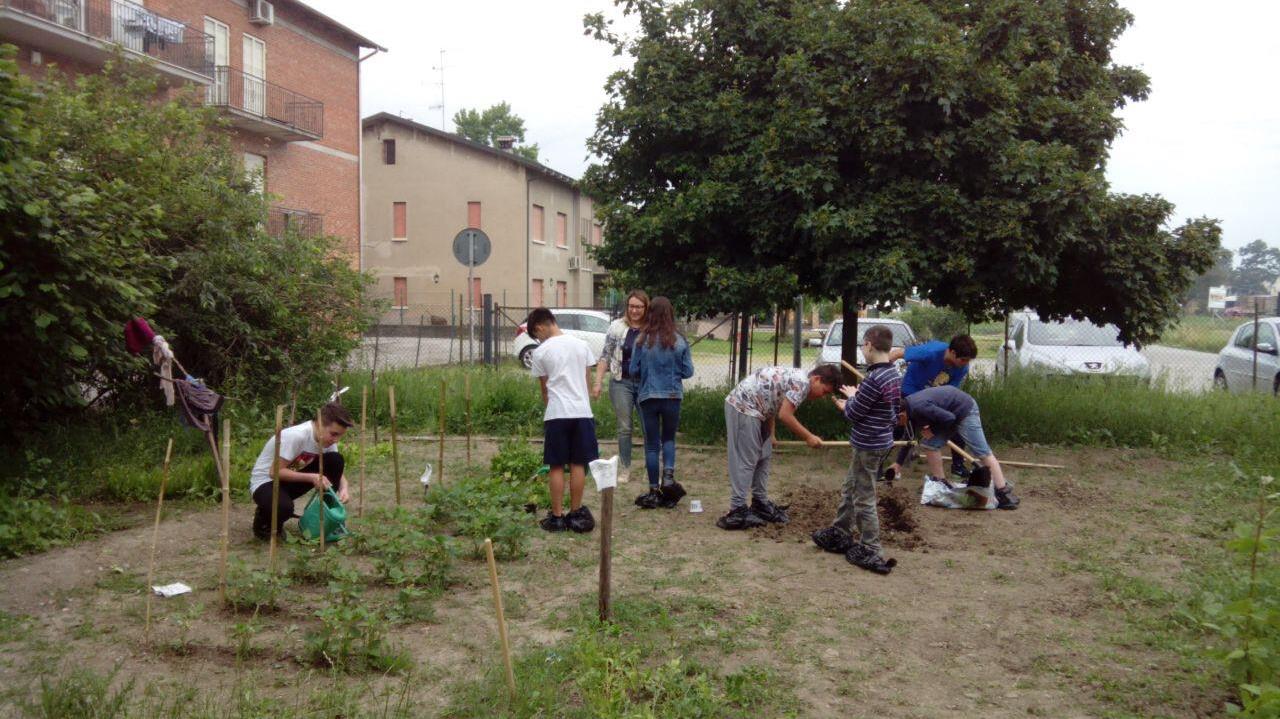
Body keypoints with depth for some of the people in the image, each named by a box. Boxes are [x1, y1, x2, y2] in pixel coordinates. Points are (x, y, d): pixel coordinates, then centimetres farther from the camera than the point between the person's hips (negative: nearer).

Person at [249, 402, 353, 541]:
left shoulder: (327, 438, -9)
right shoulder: (295, 436, -31)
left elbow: (337, 469, -1)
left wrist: (343, 488, -22)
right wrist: (311, 477, -35)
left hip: (290, 479, 7)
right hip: (265, 481, -7)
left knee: (335, 460, -14)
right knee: (284, 508, -40)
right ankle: (264, 521, -1)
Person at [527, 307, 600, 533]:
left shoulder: (541, 352, -3)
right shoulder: (581, 345, 7)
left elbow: (544, 387, 4)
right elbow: (587, 379, 11)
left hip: (557, 414, -3)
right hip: (582, 411, 3)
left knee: (557, 467, 5)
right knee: (578, 464, 9)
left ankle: (557, 516, 9)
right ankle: (576, 514, 15)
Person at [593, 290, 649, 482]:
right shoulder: (617, 326, -2)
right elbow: (605, 356, 2)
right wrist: (598, 382, -3)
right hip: (621, 382, 0)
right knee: (624, 428, 7)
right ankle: (625, 468, 19)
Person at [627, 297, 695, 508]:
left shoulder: (642, 340, -8)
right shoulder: (680, 341, -6)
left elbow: (633, 370, -3)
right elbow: (688, 371, -2)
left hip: (648, 396, -1)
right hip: (672, 396, 1)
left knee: (651, 444, 9)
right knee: (669, 438, 19)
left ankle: (654, 491, 13)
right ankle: (668, 476, -3)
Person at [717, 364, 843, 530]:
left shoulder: (796, 378, 15)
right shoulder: (802, 382, -15)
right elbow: (785, 416, -18)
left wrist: (770, 435, 25)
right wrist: (808, 437, -9)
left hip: (750, 408, 11)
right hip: (743, 407, -11)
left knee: (763, 457, 15)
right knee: (745, 461, -8)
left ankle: (760, 504, 24)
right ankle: (737, 512, -6)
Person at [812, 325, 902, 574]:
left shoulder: (874, 379, -24)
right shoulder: (895, 374, 4)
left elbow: (854, 414, -16)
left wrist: (851, 397, 2)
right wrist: (855, 400, 9)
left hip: (868, 446, -10)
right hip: (882, 440, 10)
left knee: (864, 499, 1)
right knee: (850, 487, 22)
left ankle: (871, 553, 8)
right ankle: (840, 533, 35)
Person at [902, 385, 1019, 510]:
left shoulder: (918, 407, -29)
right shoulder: (909, 406, 2)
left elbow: (949, 418, -27)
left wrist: (932, 430, -14)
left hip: (965, 410, -10)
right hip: (952, 414, 10)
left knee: (982, 452, -11)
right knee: (929, 444, 5)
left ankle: (1005, 494, -9)